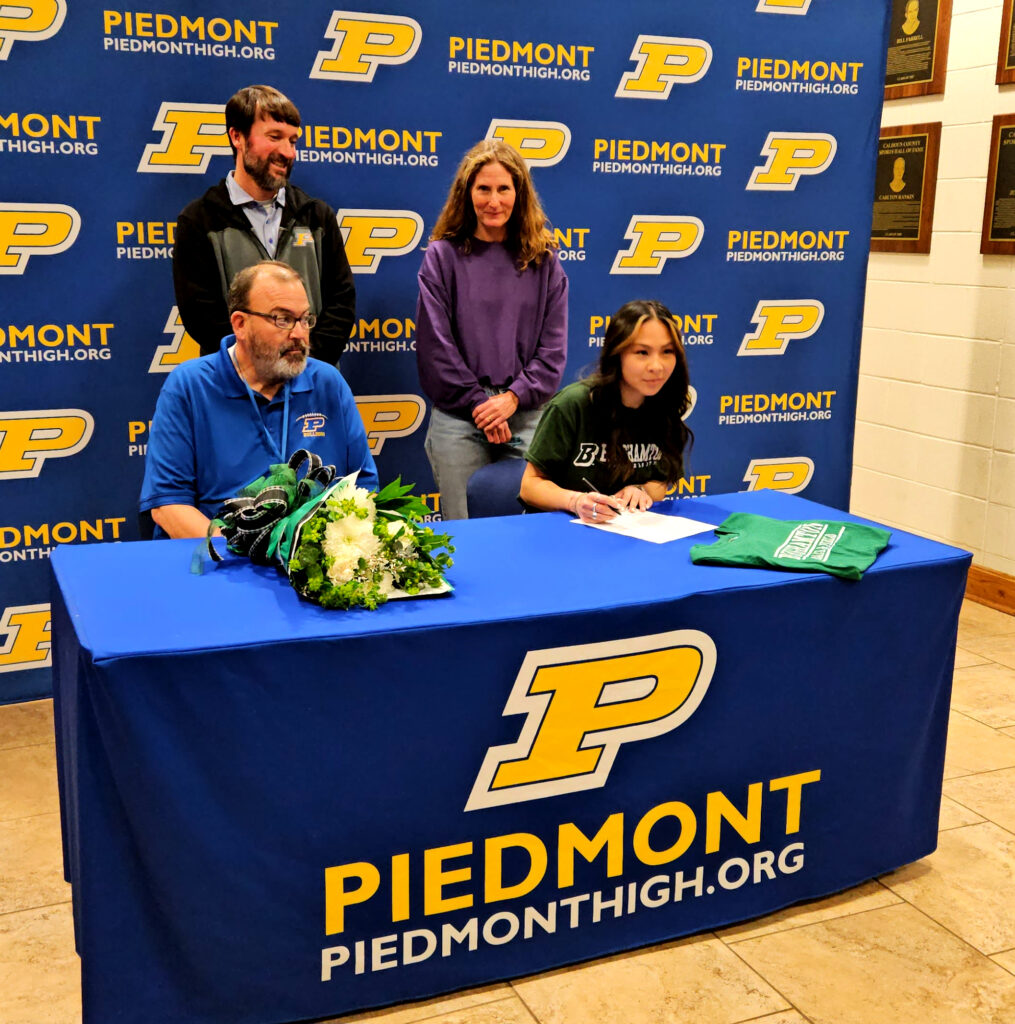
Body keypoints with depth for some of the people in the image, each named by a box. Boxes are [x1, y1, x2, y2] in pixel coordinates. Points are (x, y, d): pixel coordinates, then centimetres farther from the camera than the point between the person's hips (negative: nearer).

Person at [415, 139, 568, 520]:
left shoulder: (543, 259, 9)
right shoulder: (443, 256, 4)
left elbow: (553, 345, 5)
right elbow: (435, 343, -2)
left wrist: (514, 396, -8)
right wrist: (478, 402, -8)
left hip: (528, 416, 2)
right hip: (458, 418, -1)